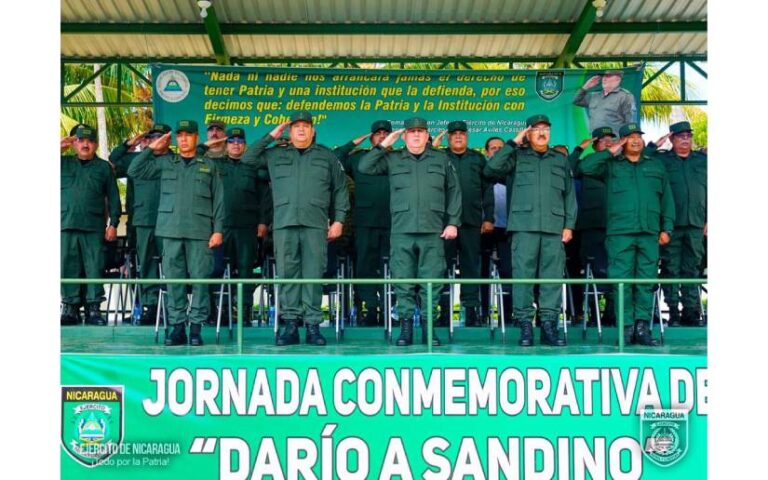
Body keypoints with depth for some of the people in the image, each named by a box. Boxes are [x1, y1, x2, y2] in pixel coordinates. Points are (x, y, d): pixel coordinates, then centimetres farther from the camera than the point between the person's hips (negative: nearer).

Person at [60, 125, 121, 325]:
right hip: (66, 226, 1)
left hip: (94, 228, -1)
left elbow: (113, 198, 10)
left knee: (94, 268, -2)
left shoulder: (104, 167, 11)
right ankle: (70, 307, 7)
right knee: (67, 268, 0)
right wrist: (60, 148, 3)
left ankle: (93, 309, 3)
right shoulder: (64, 163, 15)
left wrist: (113, 224, 1)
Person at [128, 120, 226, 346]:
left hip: (200, 231, -1)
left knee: (200, 278, -5)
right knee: (173, 279, 0)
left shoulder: (209, 166, 12)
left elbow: (218, 200, 9)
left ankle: (196, 327, 0)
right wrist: (151, 149, 10)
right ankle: (177, 326, 6)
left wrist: (218, 230, 1)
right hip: (171, 230, 1)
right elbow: (134, 171, 11)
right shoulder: (165, 163, 15)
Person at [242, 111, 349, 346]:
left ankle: (313, 325, 0)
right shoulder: (275, 155, 18)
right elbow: (247, 158, 12)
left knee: (313, 275, -3)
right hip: (284, 223, 1)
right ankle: (290, 324, 2)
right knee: (287, 274, -1)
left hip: (315, 224, -1)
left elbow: (340, 190, 14)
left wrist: (338, 220, 5)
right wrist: (270, 136, 9)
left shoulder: (327, 157, 15)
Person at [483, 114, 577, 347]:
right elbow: (491, 169, -3)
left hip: (554, 227, 2)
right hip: (524, 226, -2)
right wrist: (513, 143, 0)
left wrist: (569, 224, 7)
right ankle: (525, 325, -2)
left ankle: (549, 325, 3)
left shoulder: (560, 160, 20)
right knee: (523, 275, -6)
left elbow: (570, 194, 17)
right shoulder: (517, 157, 13)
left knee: (552, 277, -1)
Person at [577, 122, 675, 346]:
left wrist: (667, 228, 9)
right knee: (622, 281, -6)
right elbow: (585, 167, -3)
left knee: (647, 280, -1)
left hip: (650, 233, 2)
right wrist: (610, 152, 0)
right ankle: (626, 326, -2)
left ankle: (642, 325, 2)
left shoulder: (656, 166, 20)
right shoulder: (611, 165, 12)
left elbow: (667, 198, 18)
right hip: (619, 233, -2)